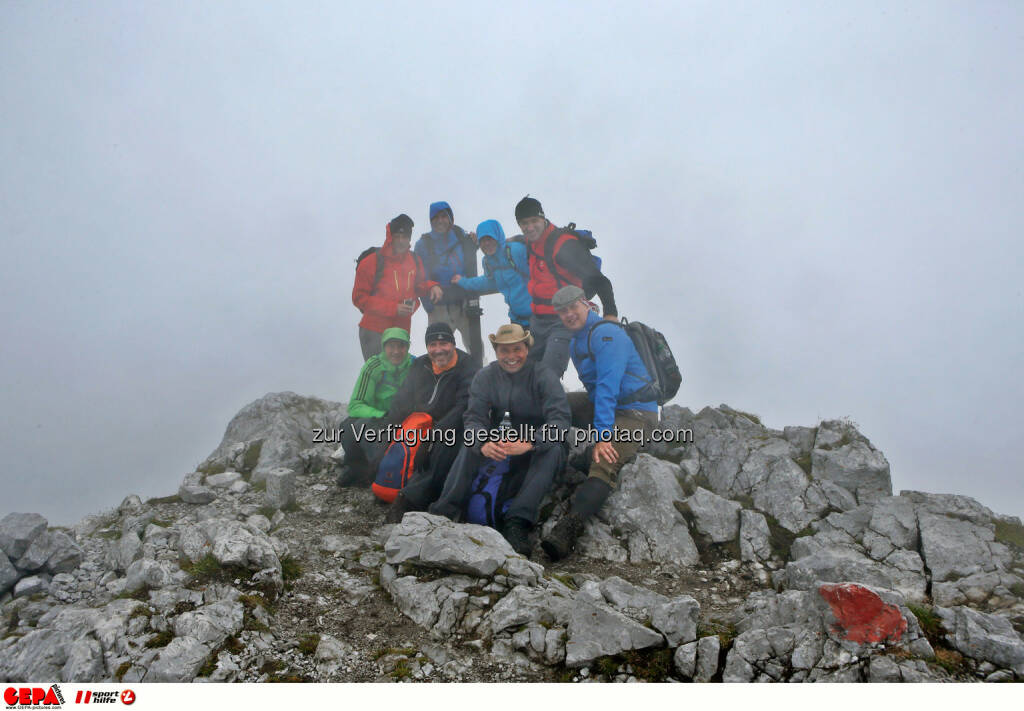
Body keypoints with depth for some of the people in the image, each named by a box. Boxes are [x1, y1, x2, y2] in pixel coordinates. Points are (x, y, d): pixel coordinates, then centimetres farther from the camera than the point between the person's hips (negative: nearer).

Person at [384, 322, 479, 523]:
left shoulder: (466, 370, -8)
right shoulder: (419, 367, 10)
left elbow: (463, 410, -20)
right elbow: (402, 400, 12)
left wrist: (435, 433, -31)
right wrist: (386, 427, -3)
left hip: (451, 430, -6)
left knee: (443, 451, -36)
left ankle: (409, 501, -38)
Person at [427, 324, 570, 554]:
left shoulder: (543, 376, -12)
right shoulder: (485, 377, -2)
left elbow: (560, 420, -24)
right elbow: (474, 418, -11)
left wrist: (528, 444, -43)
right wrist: (483, 444, -35)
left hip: (539, 449, -3)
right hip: (500, 446, 3)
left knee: (553, 448, -34)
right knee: (471, 444, -23)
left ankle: (517, 523, -40)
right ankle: (442, 514, -25)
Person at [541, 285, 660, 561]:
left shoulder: (606, 334, -15)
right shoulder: (576, 342, 15)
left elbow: (608, 387, -23)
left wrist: (603, 435, -29)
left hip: (635, 413, -9)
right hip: (603, 405, 9)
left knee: (605, 464, -32)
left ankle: (569, 528, -49)